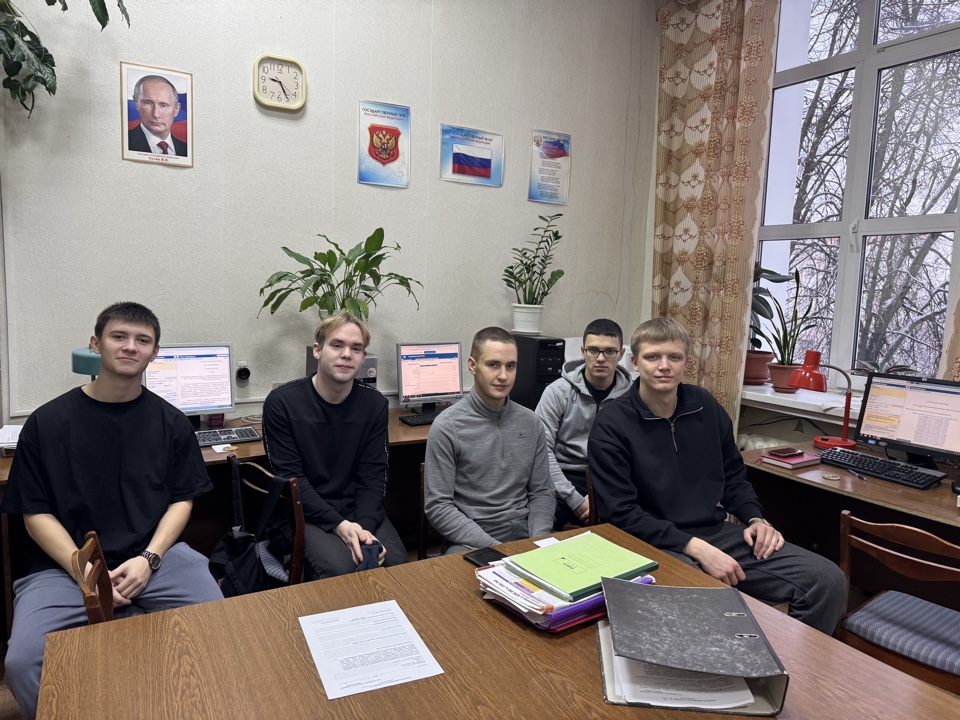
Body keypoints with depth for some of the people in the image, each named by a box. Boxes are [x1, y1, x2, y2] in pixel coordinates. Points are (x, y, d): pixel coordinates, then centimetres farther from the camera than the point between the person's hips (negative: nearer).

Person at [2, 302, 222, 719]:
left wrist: (148, 559, -9)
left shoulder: (170, 422, 5)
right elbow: (36, 513, 1)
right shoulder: (47, 423, 1)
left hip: (155, 554, 1)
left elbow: (182, 500, 7)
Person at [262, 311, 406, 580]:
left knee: (397, 564, -21)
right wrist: (339, 525, -21)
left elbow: (373, 476, 0)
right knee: (340, 569, -29)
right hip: (304, 513, -3)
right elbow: (291, 478, -11)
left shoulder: (374, 404, 2)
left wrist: (364, 526, -19)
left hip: (358, 510, 3)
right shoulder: (281, 403, -8)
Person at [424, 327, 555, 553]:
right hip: (469, 541, -4)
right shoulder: (447, 426, -8)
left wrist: (538, 542, -7)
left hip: (523, 533, 4)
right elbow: (437, 507, -9)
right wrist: (492, 547, -17)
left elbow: (541, 492, 11)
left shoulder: (531, 423, 6)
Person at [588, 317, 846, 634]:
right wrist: (696, 548, -20)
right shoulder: (611, 427, -10)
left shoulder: (705, 406, 8)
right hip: (659, 546, -6)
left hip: (719, 533, 6)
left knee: (829, 581, -6)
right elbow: (621, 513, -14)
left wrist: (755, 518, 1)